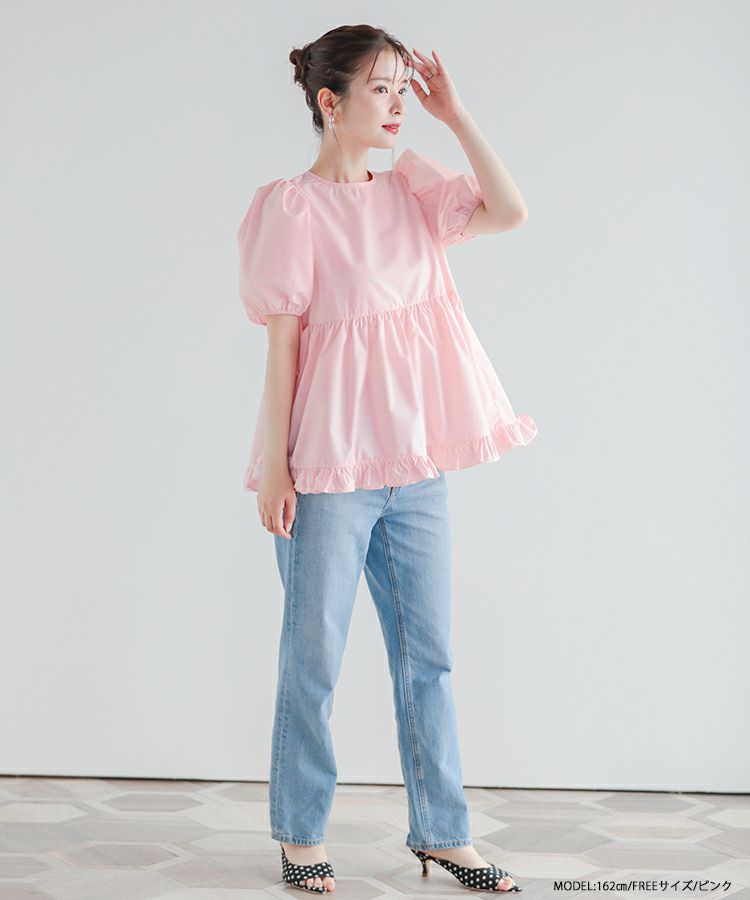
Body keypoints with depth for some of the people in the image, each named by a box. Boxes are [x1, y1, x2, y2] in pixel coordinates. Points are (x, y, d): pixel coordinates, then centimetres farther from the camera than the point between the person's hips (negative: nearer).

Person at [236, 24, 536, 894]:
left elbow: (510, 211, -3)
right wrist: (274, 464, -10)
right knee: (314, 658, 5)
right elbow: (282, 340, -9)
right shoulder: (294, 207, -8)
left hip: (415, 462, 6)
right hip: (329, 468, -6)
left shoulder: (409, 190, 9)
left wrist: (455, 115, -3)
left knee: (427, 655, 11)